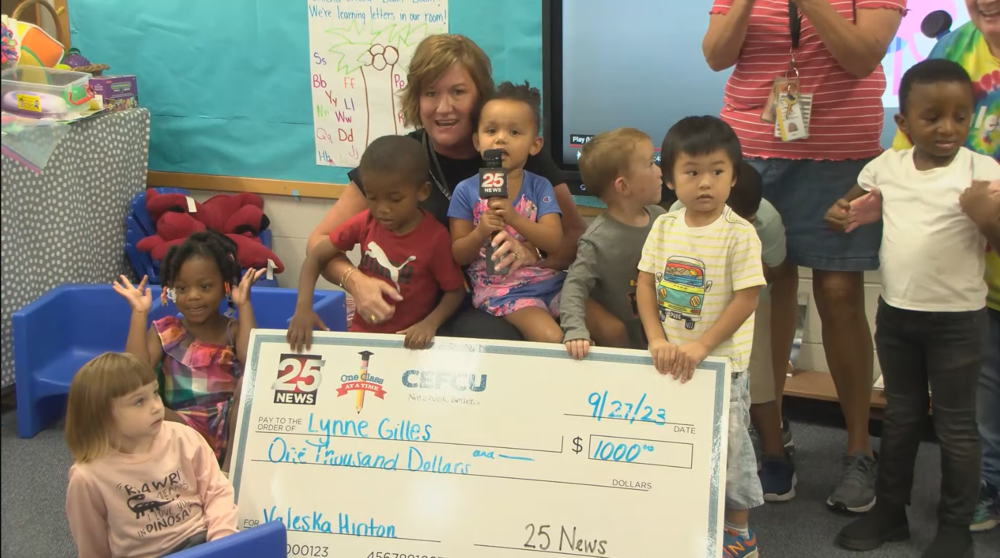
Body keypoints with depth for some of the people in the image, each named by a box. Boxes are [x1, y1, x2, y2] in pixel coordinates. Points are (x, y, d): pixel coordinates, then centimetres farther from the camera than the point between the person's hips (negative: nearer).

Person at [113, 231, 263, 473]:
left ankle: (231, 464, -27)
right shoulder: (164, 331, 8)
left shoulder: (234, 330, 5)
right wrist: (140, 313, -8)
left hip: (228, 426, -1)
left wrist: (244, 306, -15)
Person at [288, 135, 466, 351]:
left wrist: (430, 324, -25)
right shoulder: (366, 222, -4)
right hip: (362, 334, 3)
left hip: (409, 342, -3)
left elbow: (455, 291, -6)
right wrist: (303, 307, -14)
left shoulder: (435, 237, -14)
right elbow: (316, 256, 1)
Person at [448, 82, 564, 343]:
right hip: (501, 289, -3)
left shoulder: (539, 187, 4)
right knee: (552, 340, -28)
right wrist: (480, 234, -20)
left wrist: (514, 218, -24)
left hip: (549, 281, 3)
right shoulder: (467, 191, -1)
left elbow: (555, 242, -9)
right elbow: (458, 256, 0)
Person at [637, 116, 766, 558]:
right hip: (671, 363, 5)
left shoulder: (739, 234, -14)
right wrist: (657, 341, -11)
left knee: (727, 446, 5)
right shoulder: (664, 228, 1)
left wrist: (701, 346, -21)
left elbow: (746, 299, -16)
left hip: (722, 363, -5)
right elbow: (645, 285, 2)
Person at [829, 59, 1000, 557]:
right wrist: (841, 211, -2)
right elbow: (861, 196, 19)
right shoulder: (888, 165, 0)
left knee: (955, 425, 7)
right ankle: (889, 512, 32)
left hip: (956, 319, -4)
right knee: (900, 417, 18)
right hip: (895, 312, 5)